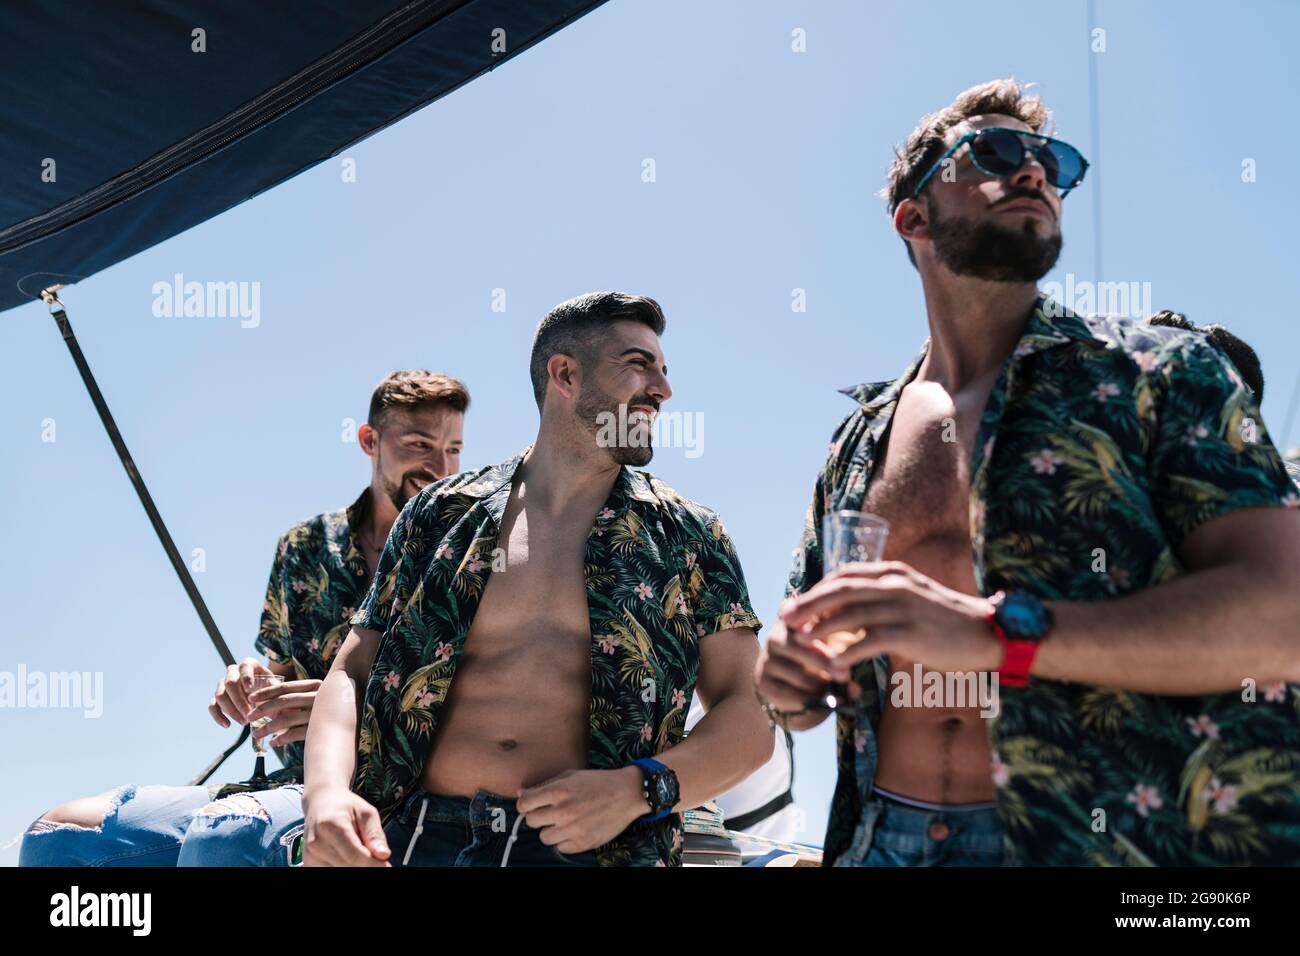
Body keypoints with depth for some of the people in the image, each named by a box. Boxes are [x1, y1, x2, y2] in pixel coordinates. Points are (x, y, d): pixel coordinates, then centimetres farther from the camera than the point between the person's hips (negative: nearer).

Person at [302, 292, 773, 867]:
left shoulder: (690, 538, 11)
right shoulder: (441, 515, 13)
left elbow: (751, 717, 7)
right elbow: (352, 672, 12)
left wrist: (638, 790, -11)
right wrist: (327, 792, -7)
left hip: (584, 847, -1)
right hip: (412, 837, 1)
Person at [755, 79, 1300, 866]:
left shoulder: (1157, 372, -2)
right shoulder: (856, 446, 11)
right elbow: (810, 641, 18)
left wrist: (994, 631, -25)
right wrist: (787, 680, -6)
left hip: (1114, 835, -3)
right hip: (884, 837, 4)